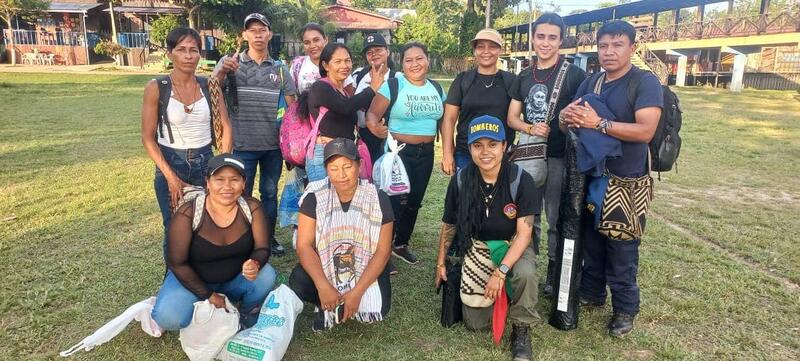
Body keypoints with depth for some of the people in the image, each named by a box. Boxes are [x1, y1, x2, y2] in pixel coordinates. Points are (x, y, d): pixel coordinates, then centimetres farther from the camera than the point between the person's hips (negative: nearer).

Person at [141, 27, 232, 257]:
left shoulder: (209, 86, -1)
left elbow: (226, 128, 2)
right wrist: (171, 177, -14)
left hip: (205, 163, 2)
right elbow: (148, 139, -8)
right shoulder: (156, 88, -8)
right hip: (171, 165, -2)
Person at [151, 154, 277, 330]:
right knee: (167, 317, -28)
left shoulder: (252, 208, -17)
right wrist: (209, 295, -17)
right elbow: (177, 263, -17)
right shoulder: (188, 214, -24)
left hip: (235, 279, 2)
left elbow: (262, 249, -14)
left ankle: (248, 315, 5)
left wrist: (255, 264, -39)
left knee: (267, 275, -27)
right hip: (192, 278, -2)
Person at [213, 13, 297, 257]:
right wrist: (222, 72, -29)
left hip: (273, 144, 3)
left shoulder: (280, 69, 6)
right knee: (242, 194, 7)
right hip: (243, 144, -2)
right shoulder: (230, 62, 0)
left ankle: (269, 237, 29)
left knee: (270, 192, 14)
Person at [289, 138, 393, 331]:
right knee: (298, 283, -29)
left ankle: (331, 307, 8)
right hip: (323, 268, 0)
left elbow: (382, 251, -13)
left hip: (364, 272, 0)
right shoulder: (315, 197, -13)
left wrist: (357, 292, -21)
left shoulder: (378, 199, -15)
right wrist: (323, 286, -28)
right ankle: (327, 306, 4)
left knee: (379, 308, -24)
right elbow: (304, 245, -15)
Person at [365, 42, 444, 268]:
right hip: (398, 152, -6)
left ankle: (401, 245, 33)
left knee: (414, 202, 15)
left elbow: (442, 120, 15)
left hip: (426, 153, 6)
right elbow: (372, 113, -15)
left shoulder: (436, 88, 7)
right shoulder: (392, 85, -10)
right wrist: (374, 127, -38)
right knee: (395, 201, -6)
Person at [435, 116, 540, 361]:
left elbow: (524, 233, -19)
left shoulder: (521, 180, -18)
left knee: (525, 273, -37)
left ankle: (521, 329, -7)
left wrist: (501, 271, -29)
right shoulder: (461, 181, -11)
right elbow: (449, 224, 4)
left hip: (512, 245, -1)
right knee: (475, 323, -7)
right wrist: (441, 263, 10)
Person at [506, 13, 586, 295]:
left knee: (557, 219, 6)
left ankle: (554, 273, 20)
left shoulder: (573, 74, -3)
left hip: (561, 157, -4)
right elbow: (512, 117, 9)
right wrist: (530, 128, -9)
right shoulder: (524, 77, 10)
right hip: (528, 154, 4)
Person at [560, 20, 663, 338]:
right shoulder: (589, 83, 10)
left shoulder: (646, 82, -11)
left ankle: (625, 308, 18)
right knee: (591, 239, 17)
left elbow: (646, 131, -23)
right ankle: (591, 292, 34)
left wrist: (598, 123, -28)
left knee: (621, 249, 2)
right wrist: (567, 116, -15)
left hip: (626, 182, -6)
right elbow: (565, 125, 9)